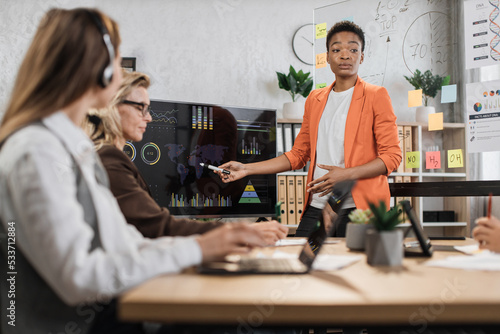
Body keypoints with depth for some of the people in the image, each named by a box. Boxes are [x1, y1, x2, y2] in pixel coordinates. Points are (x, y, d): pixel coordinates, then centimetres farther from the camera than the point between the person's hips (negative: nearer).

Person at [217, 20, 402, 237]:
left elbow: (392, 156, -4)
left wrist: (347, 174, -17)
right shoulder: (315, 100, 18)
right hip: (317, 208, 4)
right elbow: (298, 155, 20)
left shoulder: (376, 96, 2)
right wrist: (246, 169, 13)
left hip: (359, 209, -4)